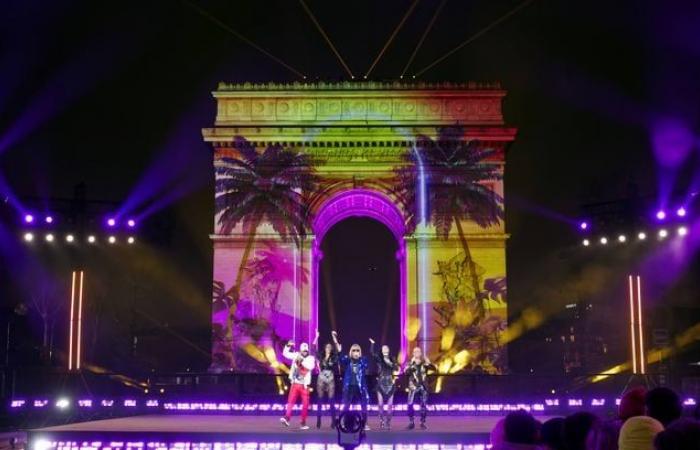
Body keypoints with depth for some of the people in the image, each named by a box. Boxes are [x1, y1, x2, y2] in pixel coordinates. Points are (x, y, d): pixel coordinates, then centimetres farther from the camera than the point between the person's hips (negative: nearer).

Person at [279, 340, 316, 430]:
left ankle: (303, 422, 9)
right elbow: (285, 353, 8)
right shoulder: (296, 355, 6)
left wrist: (302, 361, -28)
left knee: (305, 403, 2)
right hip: (295, 383, 1)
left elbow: (311, 366, -20)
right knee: (291, 401, -11)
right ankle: (287, 417, -22)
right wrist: (288, 346, -8)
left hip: (304, 385, -1)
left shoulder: (311, 358, -1)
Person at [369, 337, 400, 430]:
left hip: (390, 383, 1)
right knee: (380, 403, -3)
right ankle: (382, 421, 9)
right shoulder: (378, 358, 2)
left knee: (390, 404, 0)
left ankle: (388, 422, 8)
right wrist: (372, 343, -21)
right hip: (381, 383, -1)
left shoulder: (392, 359, 6)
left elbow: (397, 368, -5)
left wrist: (390, 363, -17)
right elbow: (372, 352, -14)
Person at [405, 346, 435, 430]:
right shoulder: (411, 363, 1)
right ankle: (411, 422, 1)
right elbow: (406, 372, -16)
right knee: (410, 404, -10)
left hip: (423, 386, 1)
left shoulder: (425, 362, 3)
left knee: (424, 405, 1)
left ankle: (422, 423, 11)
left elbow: (434, 368, -13)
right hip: (413, 386, -1)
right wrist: (412, 364, -24)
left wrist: (429, 363, -30)